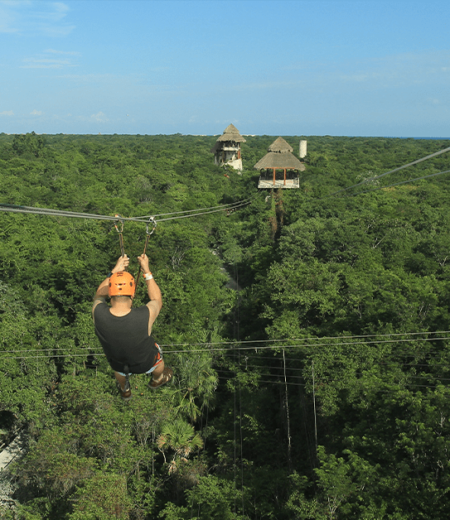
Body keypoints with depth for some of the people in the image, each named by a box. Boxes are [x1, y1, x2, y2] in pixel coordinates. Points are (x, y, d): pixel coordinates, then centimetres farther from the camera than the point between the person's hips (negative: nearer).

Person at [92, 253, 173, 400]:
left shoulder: (98, 313, -34)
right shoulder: (145, 316, -40)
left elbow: (99, 295, -6)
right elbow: (157, 300, -13)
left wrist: (114, 271, -6)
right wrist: (146, 271, -10)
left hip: (117, 364, 1)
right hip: (145, 364, -1)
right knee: (157, 351, 34)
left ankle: (125, 391, 68)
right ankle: (157, 380, 64)